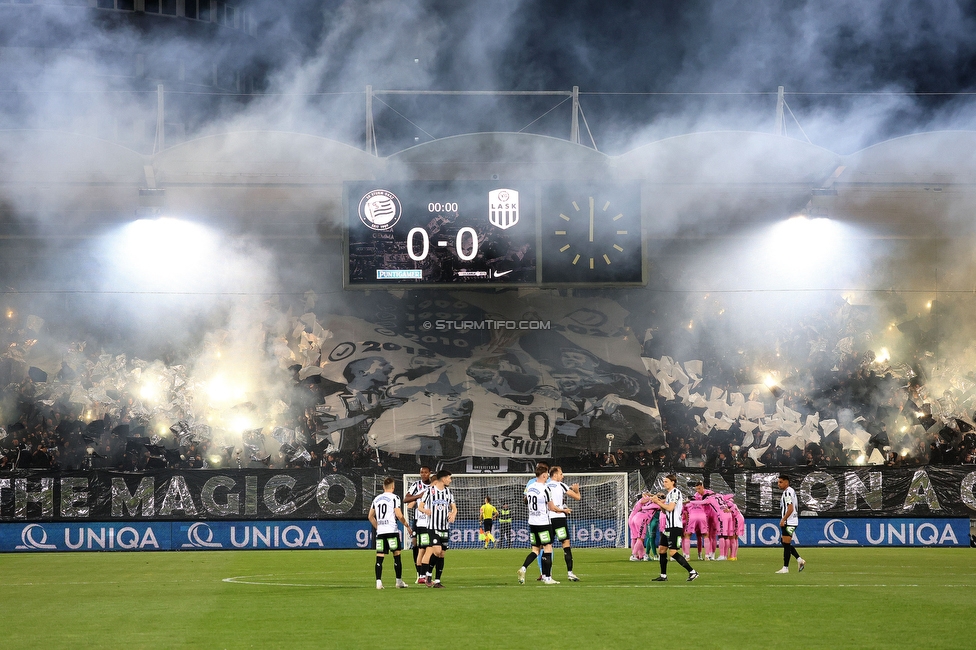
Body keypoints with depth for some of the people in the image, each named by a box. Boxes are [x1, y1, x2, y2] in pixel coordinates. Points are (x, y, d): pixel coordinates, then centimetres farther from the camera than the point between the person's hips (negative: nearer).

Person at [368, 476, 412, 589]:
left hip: (380, 532, 4)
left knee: (379, 557, 1)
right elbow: (399, 515, -11)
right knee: (397, 556, 6)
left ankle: (378, 581, -8)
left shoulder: (376, 499, 13)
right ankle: (399, 581, 9)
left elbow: (370, 517, 18)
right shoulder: (394, 498, -3)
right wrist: (407, 526, 2)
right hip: (392, 530, -4)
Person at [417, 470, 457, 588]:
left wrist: (453, 514, -6)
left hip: (445, 527, 5)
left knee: (442, 554, 3)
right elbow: (420, 506, 1)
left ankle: (437, 581, 8)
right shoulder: (430, 490, -3)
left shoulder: (448, 491, 12)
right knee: (437, 551, -19)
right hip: (433, 526, -5)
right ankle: (428, 574, 0)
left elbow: (454, 507, 17)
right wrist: (425, 511, -22)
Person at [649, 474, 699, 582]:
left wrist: (658, 502, -10)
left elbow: (670, 508, -21)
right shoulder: (669, 494, 20)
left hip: (675, 527, -11)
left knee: (672, 552, -15)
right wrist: (658, 501, 9)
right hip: (669, 527, 11)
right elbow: (665, 510, 24)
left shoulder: (675, 492, -11)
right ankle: (663, 576, 18)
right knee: (661, 550, 12)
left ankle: (692, 572, -15)